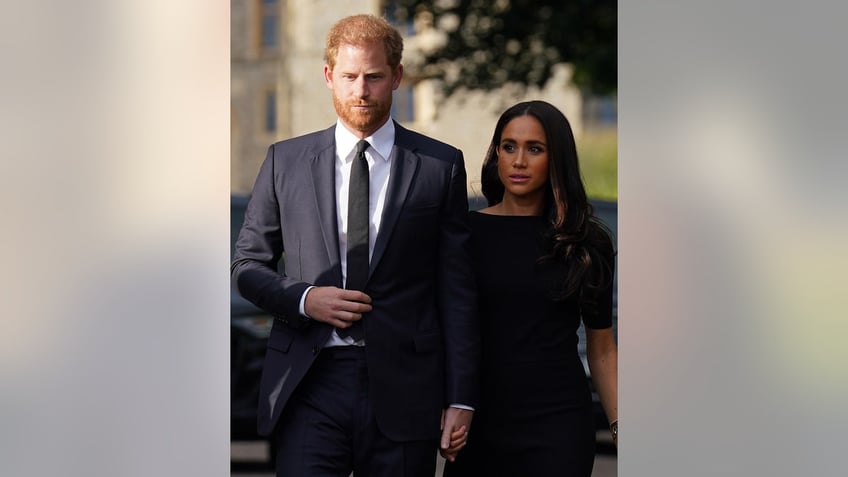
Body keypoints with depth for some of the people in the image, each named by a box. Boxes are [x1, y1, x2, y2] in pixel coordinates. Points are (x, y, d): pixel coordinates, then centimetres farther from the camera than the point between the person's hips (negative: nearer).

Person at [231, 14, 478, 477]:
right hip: (309, 385, 1)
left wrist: (461, 398, -1)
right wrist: (303, 299, -7)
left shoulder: (440, 166, 6)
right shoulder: (285, 161, 10)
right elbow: (247, 265, 14)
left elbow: (456, 290, 5)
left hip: (402, 387, 0)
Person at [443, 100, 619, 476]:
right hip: (481, 422, 1)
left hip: (558, 425, 0)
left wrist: (619, 427, 0)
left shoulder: (587, 243, 4)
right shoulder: (466, 232, 3)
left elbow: (602, 349, 8)